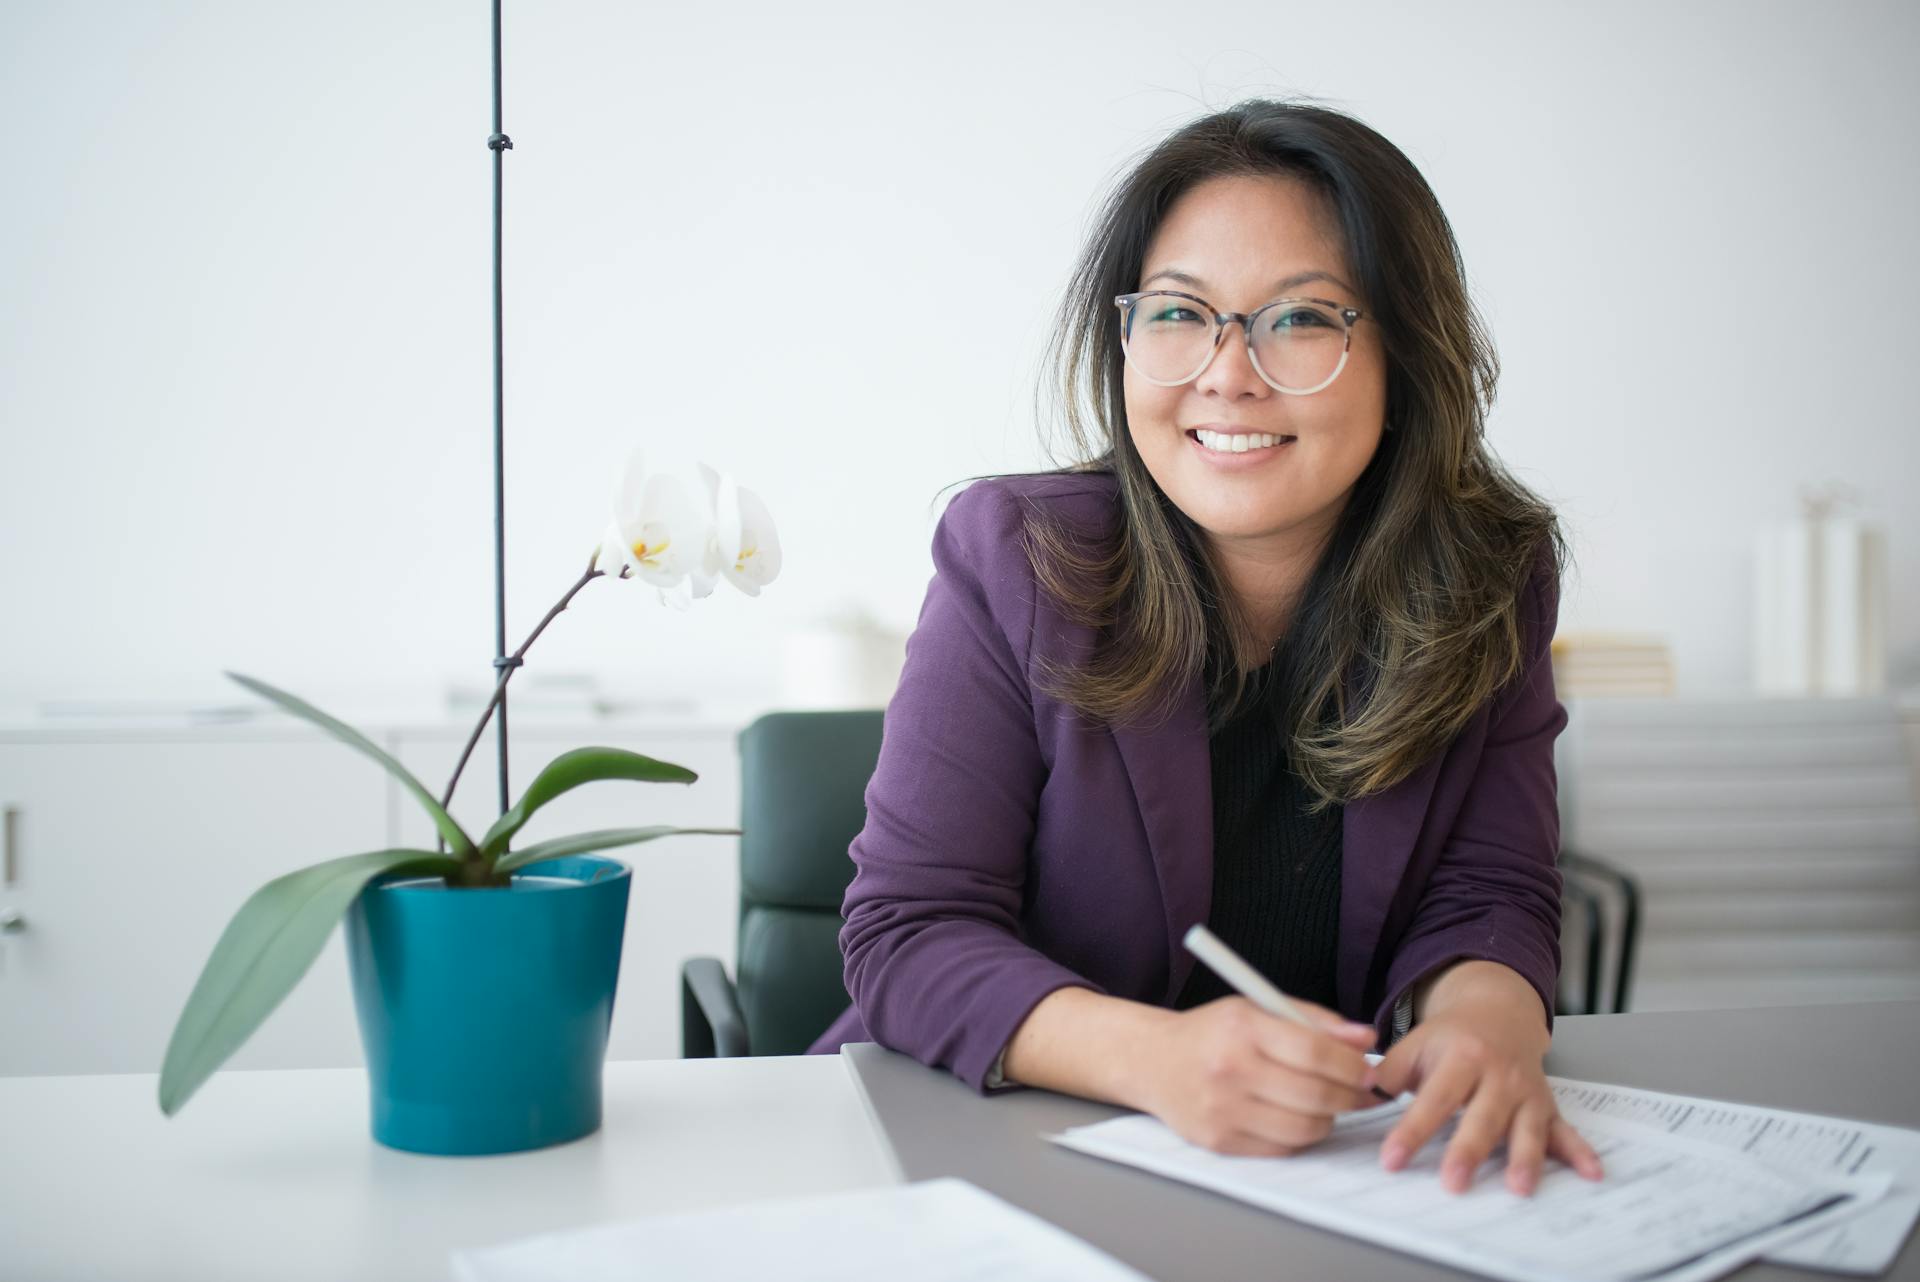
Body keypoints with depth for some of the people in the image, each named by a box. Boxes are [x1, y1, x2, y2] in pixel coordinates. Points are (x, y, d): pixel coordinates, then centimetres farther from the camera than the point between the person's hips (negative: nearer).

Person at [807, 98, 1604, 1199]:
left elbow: (1483, 901, -3)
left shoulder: (1488, 579, -1)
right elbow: (910, 928, -13)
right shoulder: (1014, 559, -10)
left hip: (1349, 1161, 3)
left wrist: (1486, 1021, -29)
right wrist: (1158, 1055, -32)